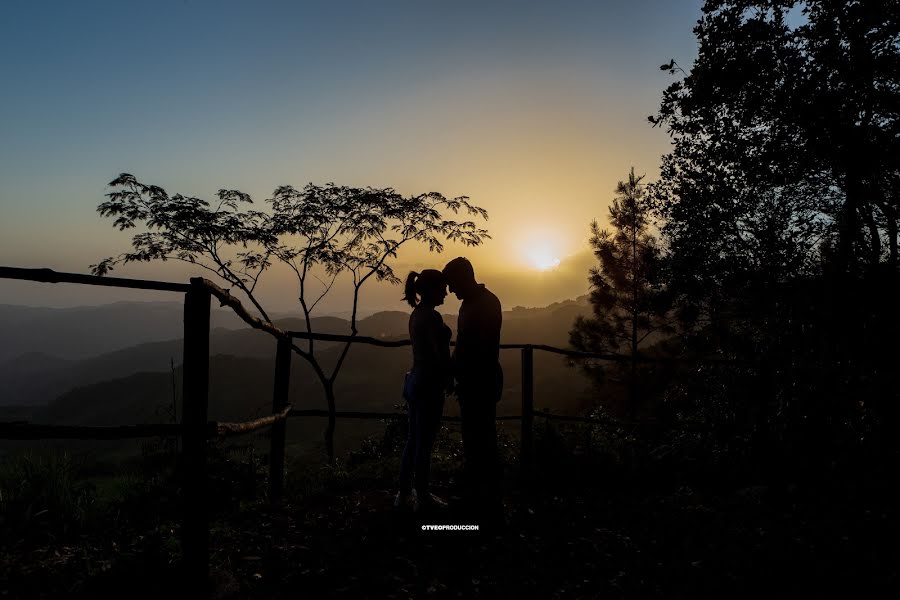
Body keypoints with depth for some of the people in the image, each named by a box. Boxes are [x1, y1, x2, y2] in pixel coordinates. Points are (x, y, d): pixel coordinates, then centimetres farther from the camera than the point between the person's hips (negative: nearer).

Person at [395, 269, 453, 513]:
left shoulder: (416, 314, 10)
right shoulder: (432, 316, -18)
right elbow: (442, 356, -19)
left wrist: (445, 375, 10)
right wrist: (451, 378, -2)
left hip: (414, 381, 9)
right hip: (429, 385, -9)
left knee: (414, 440, 16)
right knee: (424, 444, 3)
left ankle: (405, 493, 26)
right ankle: (423, 498, 15)